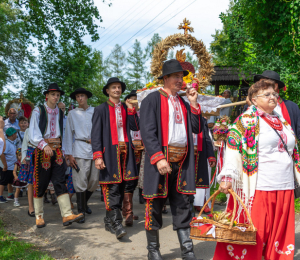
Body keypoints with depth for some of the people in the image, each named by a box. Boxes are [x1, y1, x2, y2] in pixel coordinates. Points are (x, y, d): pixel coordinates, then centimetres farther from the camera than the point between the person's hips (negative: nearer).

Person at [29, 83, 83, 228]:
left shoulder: (60, 113, 14)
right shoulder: (38, 111, 0)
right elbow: (33, 133, -9)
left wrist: (63, 151, 7)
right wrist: (44, 145, -24)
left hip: (57, 150, 3)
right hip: (42, 150, -3)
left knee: (60, 182, -5)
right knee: (40, 183, 3)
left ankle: (67, 215, -11)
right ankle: (39, 216, 15)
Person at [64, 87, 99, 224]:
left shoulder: (95, 111, 12)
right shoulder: (72, 114, 10)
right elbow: (68, 134, 8)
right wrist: (69, 154, 0)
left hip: (95, 148, 2)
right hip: (80, 149, -2)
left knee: (95, 180, 6)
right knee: (80, 182, -6)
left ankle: (84, 202, 30)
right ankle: (81, 211, 4)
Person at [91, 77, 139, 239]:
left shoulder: (126, 108, 16)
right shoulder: (101, 109, 2)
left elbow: (135, 127, 7)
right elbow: (95, 134, -4)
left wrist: (131, 109, -2)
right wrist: (97, 156, -14)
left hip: (125, 151, 5)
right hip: (110, 152, -5)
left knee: (121, 186, 7)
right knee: (112, 188, -9)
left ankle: (109, 221, 18)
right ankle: (116, 223, -8)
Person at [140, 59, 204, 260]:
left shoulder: (183, 103, 18)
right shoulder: (152, 99, -2)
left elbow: (197, 129, 14)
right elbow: (147, 131, -11)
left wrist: (194, 104, 5)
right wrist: (158, 158, -20)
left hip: (182, 161, 6)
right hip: (161, 159, -5)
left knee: (182, 206, 8)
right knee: (155, 204, 4)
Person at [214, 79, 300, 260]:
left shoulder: (283, 121, 17)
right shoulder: (246, 121, -2)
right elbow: (233, 150, -11)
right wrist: (227, 177, -22)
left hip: (285, 189, 6)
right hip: (258, 189, -6)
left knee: (280, 235, 10)